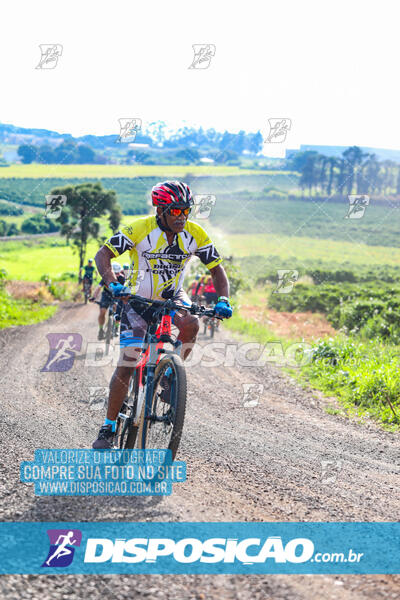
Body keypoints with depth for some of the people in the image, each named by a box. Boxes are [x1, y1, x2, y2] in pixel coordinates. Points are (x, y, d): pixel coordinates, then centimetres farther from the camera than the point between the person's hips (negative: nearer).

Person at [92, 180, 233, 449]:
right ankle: (109, 428, 0)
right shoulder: (140, 229, -21)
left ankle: (169, 376, -8)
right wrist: (113, 283, -40)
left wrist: (223, 300, -24)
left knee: (191, 324, -32)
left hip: (172, 297, 2)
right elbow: (103, 255, -22)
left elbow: (217, 270, -6)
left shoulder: (195, 234, -13)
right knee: (126, 365, -11)